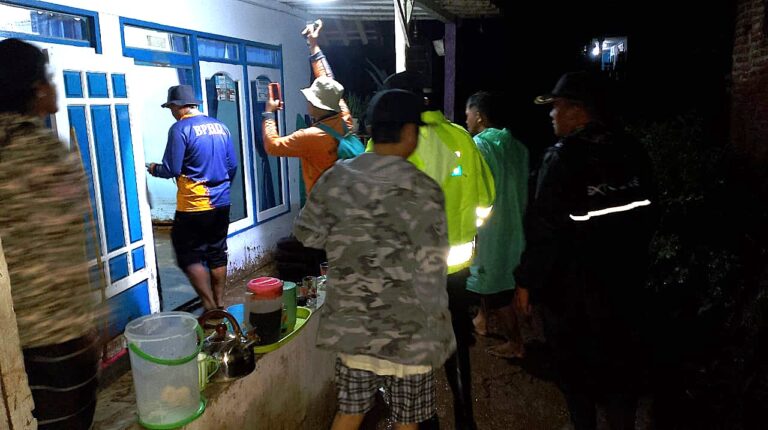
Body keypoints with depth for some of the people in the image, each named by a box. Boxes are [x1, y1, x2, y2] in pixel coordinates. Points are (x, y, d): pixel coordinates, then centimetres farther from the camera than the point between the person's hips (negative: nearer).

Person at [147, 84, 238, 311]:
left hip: (193, 206, -6)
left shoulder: (180, 129, -11)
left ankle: (210, 307, 3)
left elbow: (172, 169, -13)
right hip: (222, 203, 6)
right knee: (217, 254, 14)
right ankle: (219, 304, 22)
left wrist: (155, 169, 8)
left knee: (189, 257, 5)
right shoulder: (220, 126, 7)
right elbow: (233, 165, 10)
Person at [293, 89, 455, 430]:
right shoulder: (422, 191, -18)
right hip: (407, 331, -4)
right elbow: (430, 275, -18)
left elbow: (306, 233, 8)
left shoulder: (335, 178, -4)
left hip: (350, 323, 4)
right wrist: (436, 329, -5)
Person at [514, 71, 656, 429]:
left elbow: (545, 228, -22)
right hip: (624, 278, 6)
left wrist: (527, 280, -11)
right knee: (620, 357, 20)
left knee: (576, 365, 14)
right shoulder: (632, 152, 1)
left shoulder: (564, 157, -21)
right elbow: (645, 215, 10)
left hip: (572, 284, -6)